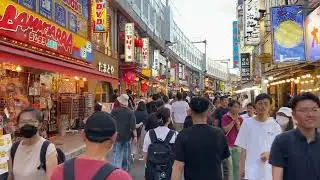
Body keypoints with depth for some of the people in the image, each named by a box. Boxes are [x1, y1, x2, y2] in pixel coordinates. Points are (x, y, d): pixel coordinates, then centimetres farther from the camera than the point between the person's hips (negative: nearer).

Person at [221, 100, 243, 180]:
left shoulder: (240, 119, 9)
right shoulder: (225, 117, -4)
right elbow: (225, 130, -14)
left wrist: (237, 123, -9)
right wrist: (233, 121, -13)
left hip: (237, 145, 5)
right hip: (227, 144, -5)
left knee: (236, 166, 12)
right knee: (228, 167, -6)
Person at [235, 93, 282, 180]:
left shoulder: (275, 125, -1)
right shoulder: (247, 123, -3)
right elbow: (243, 149, 2)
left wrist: (269, 154, -16)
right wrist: (241, 168, 1)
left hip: (270, 170, 2)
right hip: (252, 171, -1)